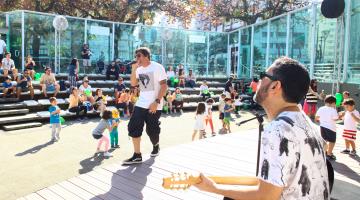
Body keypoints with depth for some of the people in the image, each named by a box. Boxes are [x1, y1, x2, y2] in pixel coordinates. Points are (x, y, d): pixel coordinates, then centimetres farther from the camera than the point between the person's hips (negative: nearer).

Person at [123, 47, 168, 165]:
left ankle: (156, 146, 35)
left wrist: (156, 102, -21)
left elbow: (164, 86, -14)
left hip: (154, 105, -5)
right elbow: (133, 84, 3)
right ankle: (137, 156, -1)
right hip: (141, 104, 6)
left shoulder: (157, 67, -10)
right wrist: (134, 70, -8)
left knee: (152, 130, 3)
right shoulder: (139, 69, 10)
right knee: (133, 127, -7)